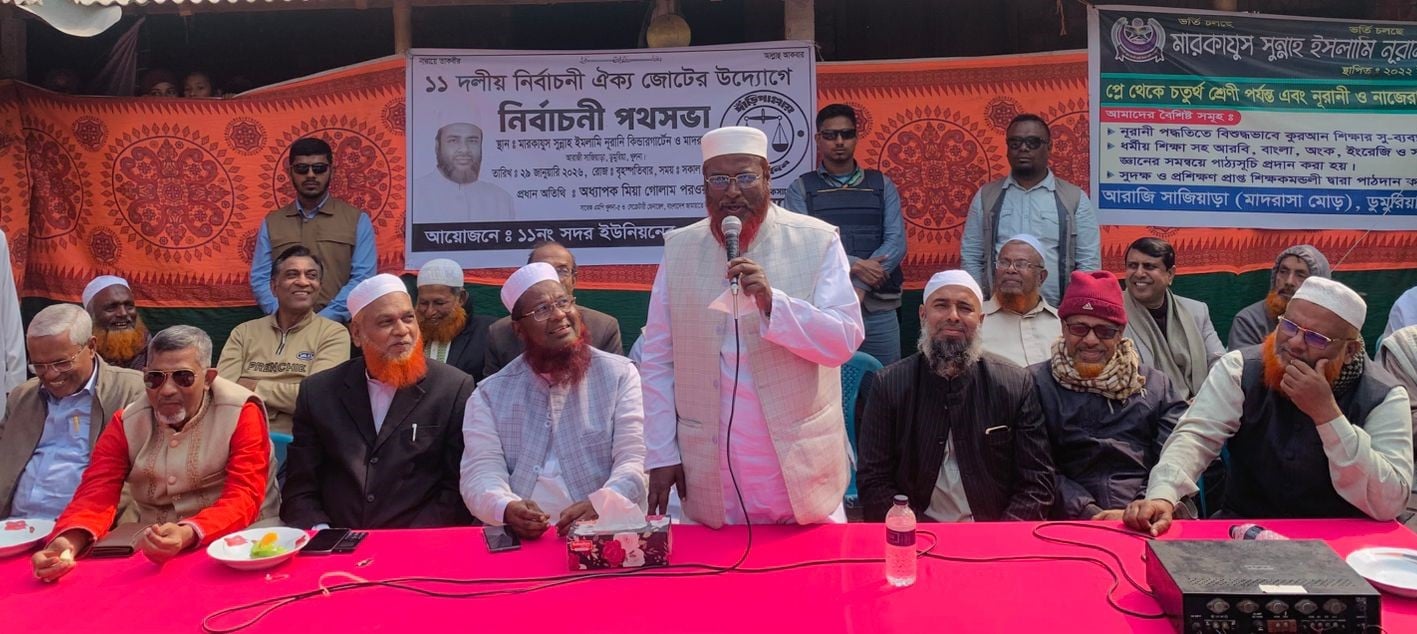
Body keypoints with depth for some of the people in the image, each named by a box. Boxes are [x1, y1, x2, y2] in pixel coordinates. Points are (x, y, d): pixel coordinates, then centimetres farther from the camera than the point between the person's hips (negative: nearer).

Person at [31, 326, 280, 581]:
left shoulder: (241, 414, -9)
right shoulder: (126, 422, 3)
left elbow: (243, 499, -17)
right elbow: (96, 496, -5)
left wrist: (189, 533, -36)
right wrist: (69, 541, -27)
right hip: (143, 552, 4)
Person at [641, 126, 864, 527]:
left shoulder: (818, 241, -3)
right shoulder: (679, 249, 3)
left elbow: (846, 340, -9)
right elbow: (657, 361, 3)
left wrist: (771, 302, -23)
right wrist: (661, 455, 0)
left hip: (799, 463, -1)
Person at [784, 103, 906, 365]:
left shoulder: (882, 185, 10)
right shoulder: (801, 189, 5)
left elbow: (896, 242, -1)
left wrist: (858, 288, -14)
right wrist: (854, 265, -18)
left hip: (879, 307, 2)